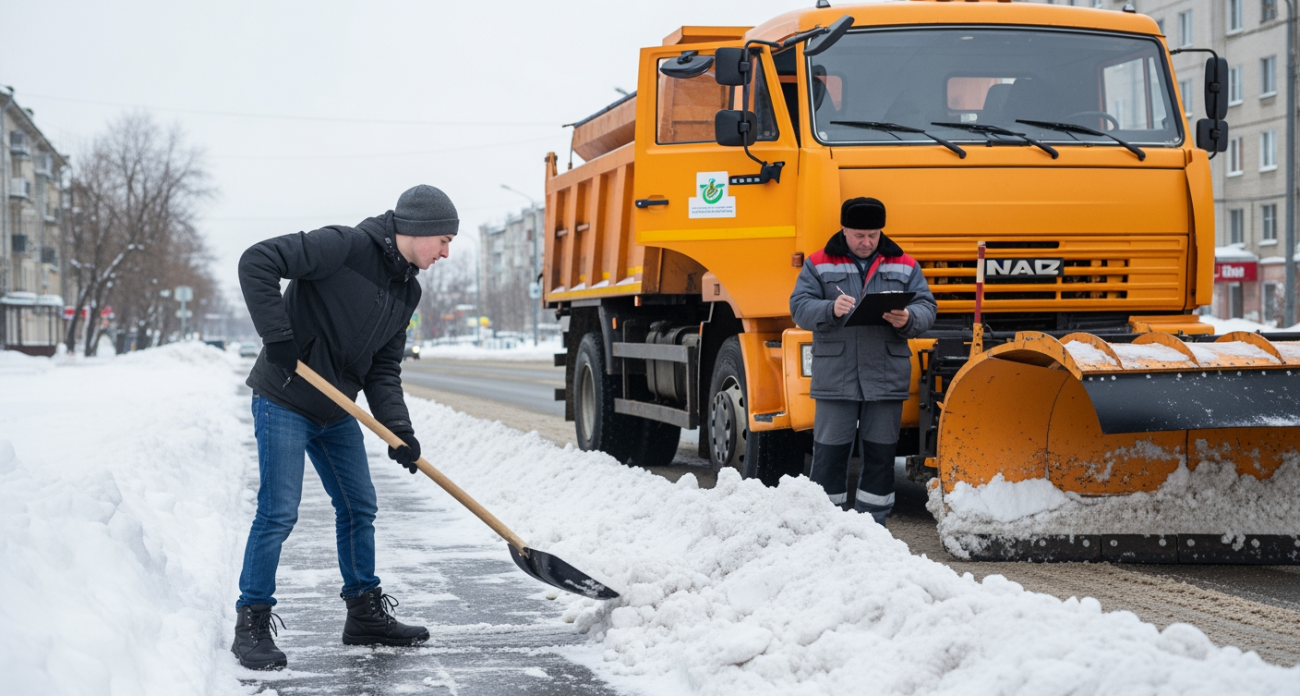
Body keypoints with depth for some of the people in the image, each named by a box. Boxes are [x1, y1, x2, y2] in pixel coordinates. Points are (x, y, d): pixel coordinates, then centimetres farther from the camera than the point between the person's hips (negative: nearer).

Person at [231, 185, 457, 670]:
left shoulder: (407, 292, 6)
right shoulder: (344, 247, -19)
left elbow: (383, 368, 7)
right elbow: (257, 262, -24)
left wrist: (397, 427, -8)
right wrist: (278, 337, -25)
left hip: (335, 412, 8)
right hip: (283, 402, -8)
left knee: (359, 508, 13)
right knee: (278, 514, -9)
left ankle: (365, 615, 26)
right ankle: (251, 625, 2)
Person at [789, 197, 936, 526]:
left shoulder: (904, 266, 11)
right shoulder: (819, 264, 6)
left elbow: (927, 308, 5)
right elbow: (800, 307, -2)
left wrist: (908, 319, -18)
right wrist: (831, 310, -22)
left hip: (886, 377, 2)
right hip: (834, 376, -2)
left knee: (880, 455, 6)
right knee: (830, 453, 0)